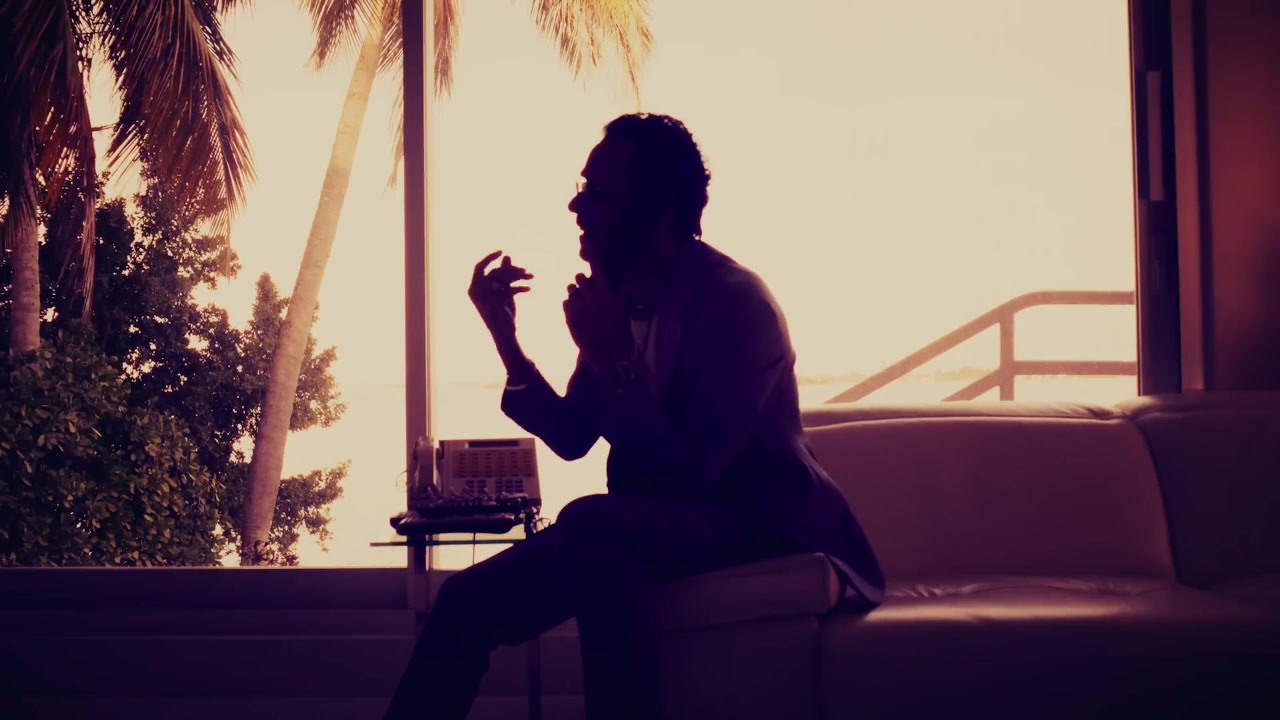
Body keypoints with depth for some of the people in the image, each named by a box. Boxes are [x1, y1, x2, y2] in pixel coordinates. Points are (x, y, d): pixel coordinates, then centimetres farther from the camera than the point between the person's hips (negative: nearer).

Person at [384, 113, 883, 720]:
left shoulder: (737, 302, -18)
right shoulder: (619, 295, 4)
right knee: (469, 598, -5)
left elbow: (693, 471, -23)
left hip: (756, 525, -8)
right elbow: (572, 438, 10)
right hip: (650, 526, 8)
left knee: (589, 524, -35)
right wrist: (503, 333, 0)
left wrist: (612, 361, -25)